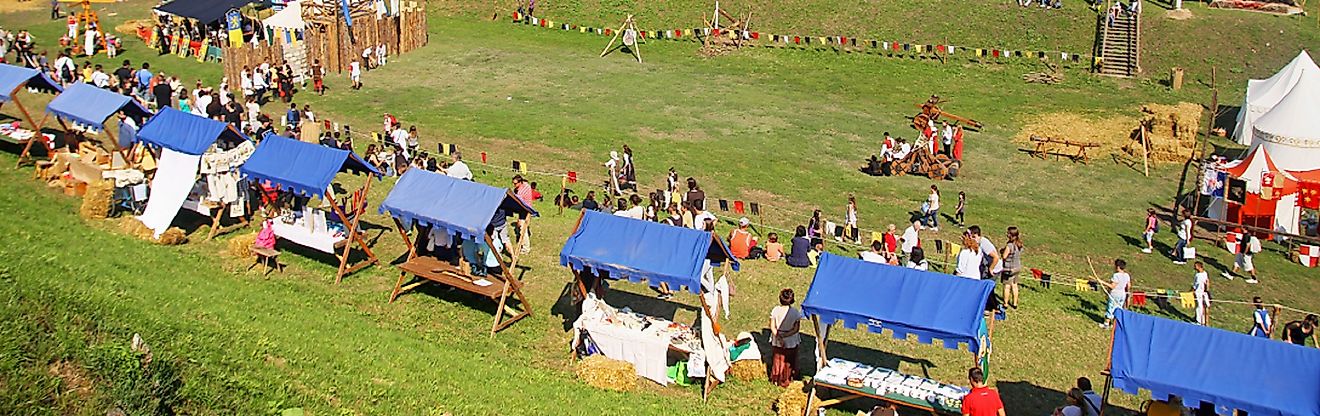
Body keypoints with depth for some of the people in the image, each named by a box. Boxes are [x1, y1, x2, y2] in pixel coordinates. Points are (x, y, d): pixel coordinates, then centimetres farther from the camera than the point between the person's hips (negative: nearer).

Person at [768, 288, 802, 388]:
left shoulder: (775, 310, -15)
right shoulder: (795, 312, -18)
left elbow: (772, 327, -14)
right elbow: (797, 328, -17)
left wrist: (779, 336, -16)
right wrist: (785, 335, -18)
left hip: (776, 342, 1)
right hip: (791, 342, -1)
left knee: (777, 360, 21)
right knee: (788, 361, 19)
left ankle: (776, 379, 34)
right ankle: (786, 380, 32)